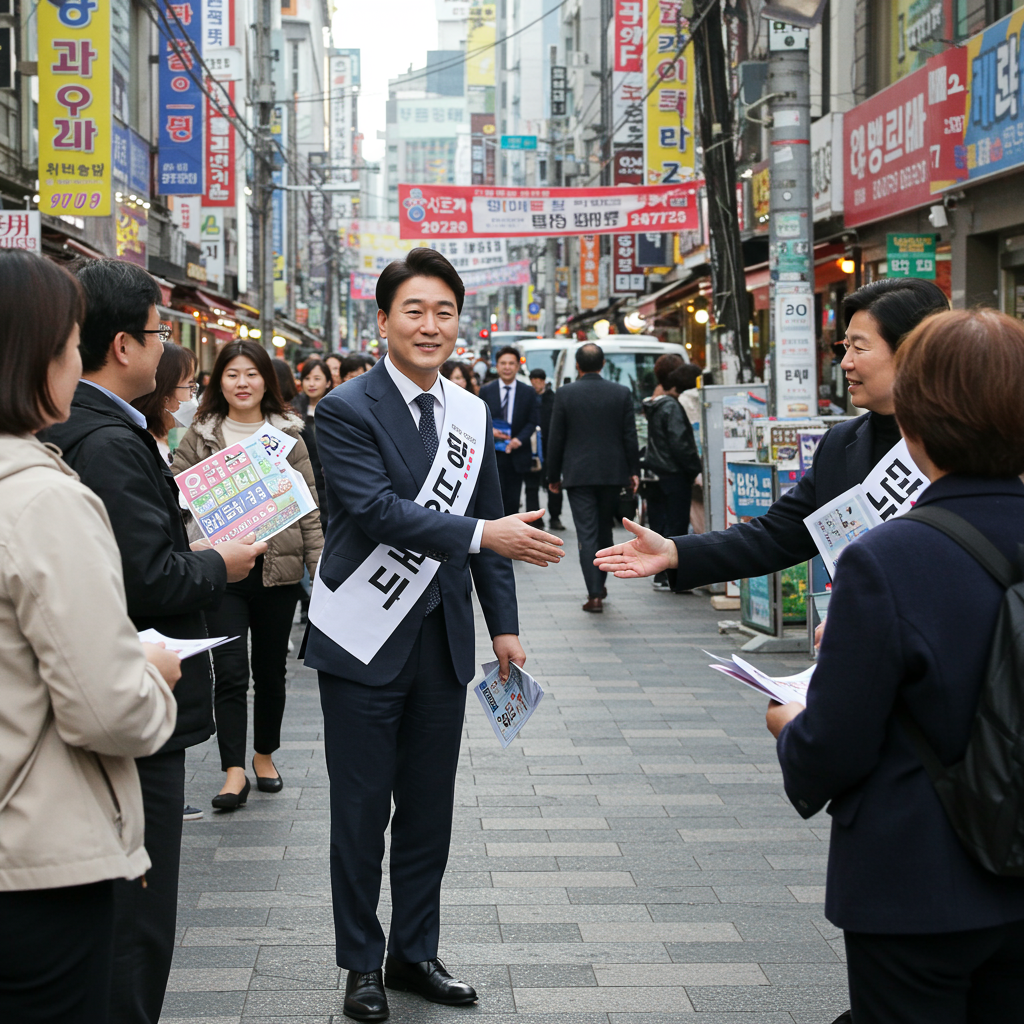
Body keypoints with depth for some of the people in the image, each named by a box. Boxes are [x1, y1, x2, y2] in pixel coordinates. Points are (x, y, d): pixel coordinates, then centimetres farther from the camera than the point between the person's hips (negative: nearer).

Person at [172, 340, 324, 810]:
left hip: (277, 568, 1)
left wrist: (320, 565, -1)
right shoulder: (200, 435, 5)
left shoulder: (287, 435, 5)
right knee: (230, 671, -8)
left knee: (271, 669, 12)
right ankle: (234, 772, -6)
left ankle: (265, 755, 29)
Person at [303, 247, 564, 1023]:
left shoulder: (472, 414, 8)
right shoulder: (347, 410, -11)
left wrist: (504, 624, 8)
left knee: (429, 809, 13)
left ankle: (415, 952, 28)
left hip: (443, 639, 5)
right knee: (362, 811, 5)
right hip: (366, 640, -5)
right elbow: (376, 509, -24)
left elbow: (487, 520, 12)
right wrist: (482, 535, -32)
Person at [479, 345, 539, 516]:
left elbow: (533, 422, 4)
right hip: (492, 455, -1)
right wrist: (490, 431, -15)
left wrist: (519, 439, -13)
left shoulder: (529, 392, 7)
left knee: (512, 501, 4)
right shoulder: (486, 391, 6)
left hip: (517, 455, 1)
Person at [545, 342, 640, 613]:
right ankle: (599, 584, 30)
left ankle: (595, 595, -9)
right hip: (612, 473, 3)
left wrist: (553, 476, 6)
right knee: (604, 530, 18)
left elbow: (556, 438, -3)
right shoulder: (621, 393, 0)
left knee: (587, 534, -3)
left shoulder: (564, 394, -6)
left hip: (578, 474, -3)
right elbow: (630, 436, 1)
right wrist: (633, 471, 9)